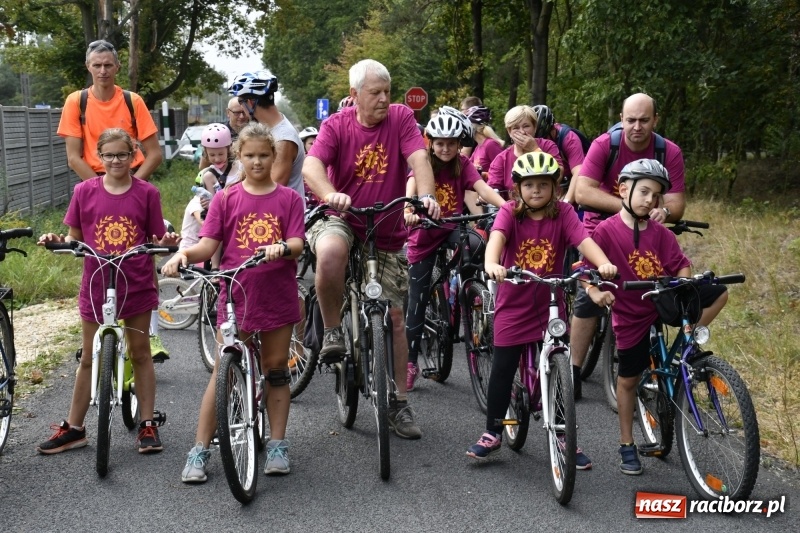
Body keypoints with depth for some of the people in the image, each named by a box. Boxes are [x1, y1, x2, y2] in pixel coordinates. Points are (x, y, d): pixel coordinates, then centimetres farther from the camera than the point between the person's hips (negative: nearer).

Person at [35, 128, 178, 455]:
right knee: (89, 357, 10)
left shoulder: (146, 193, -4)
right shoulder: (85, 192, -2)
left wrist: (167, 242, -20)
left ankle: (148, 424, 18)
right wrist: (57, 240, -15)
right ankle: (73, 428, 19)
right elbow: (75, 237, 5)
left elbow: (156, 240, 1)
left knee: (140, 353, 9)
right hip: (96, 285, 1)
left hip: (136, 286, -1)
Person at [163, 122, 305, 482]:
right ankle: (200, 450, 4)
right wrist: (183, 254, -22)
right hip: (236, 295, 0)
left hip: (277, 296, 1)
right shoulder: (226, 199, 4)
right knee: (223, 371, -1)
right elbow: (208, 245, -2)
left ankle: (277, 445, 20)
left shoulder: (288, 199, 3)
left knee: (276, 369, 10)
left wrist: (281, 247, -29)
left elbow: (297, 244, -6)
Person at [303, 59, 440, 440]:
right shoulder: (337, 125, -10)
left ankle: (399, 403, 18)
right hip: (341, 220, -2)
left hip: (387, 232, 2)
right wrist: (330, 195, -46)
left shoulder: (401, 118, -6)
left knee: (394, 316, 5)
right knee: (330, 251, -39)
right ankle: (332, 331, -15)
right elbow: (311, 165, -24)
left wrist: (426, 196, -40)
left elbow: (418, 158, -20)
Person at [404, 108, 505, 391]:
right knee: (417, 303, 2)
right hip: (425, 234, -2)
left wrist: (508, 206, -41)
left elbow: (483, 188, -21)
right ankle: (411, 363, 15)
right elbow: (412, 186, -32)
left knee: (478, 244, -34)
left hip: (452, 227, 2)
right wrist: (409, 212, -54)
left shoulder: (462, 165, -6)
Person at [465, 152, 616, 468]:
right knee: (503, 370, 6)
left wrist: (604, 263, -41)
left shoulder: (562, 213, -6)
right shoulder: (510, 212, -9)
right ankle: (493, 433, 21)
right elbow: (496, 237, -28)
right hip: (513, 306, -1)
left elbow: (584, 240, -21)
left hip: (550, 306, 1)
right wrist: (492, 264, -50)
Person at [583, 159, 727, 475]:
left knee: (718, 293, -9)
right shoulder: (606, 231, -14)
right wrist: (596, 294, -34)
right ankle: (627, 446, 22)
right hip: (632, 313, -3)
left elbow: (681, 265, -3)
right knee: (629, 379, 6)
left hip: (665, 302, 4)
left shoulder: (661, 233, -2)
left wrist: (685, 282, -24)